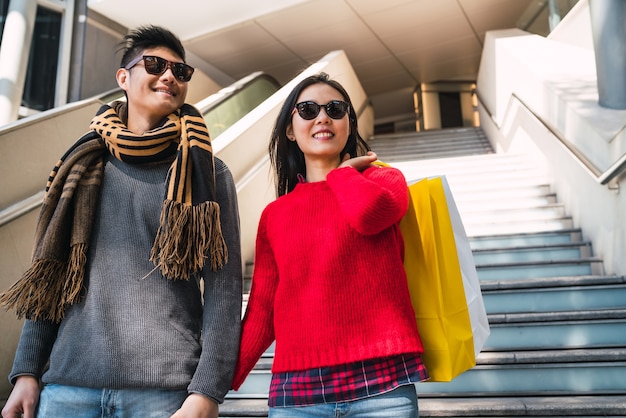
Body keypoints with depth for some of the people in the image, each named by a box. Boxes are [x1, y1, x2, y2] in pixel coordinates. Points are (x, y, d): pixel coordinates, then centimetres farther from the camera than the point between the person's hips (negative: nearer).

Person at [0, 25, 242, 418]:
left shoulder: (207, 172, 0)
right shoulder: (83, 167, 10)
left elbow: (223, 287, -6)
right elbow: (48, 275, 12)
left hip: (164, 386, -3)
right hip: (68, 382, 3)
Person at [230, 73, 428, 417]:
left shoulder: (382, 178, 6)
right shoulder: (273, 215, 10)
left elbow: (369, 213, -19)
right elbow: (261, 309, 8)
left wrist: (341, 171, 0)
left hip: (381, 381, -1)